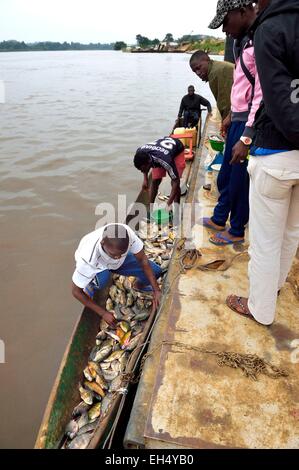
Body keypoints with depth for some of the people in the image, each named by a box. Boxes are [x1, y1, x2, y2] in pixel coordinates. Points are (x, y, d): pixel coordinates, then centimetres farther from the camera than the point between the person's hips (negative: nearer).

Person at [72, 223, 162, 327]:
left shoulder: (127, 233, -38)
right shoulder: (88, 258, -43)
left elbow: (143, 260, -22)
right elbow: (76, 292, -29)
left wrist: (157, 290, -26)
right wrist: (103, 313, -26)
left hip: (118, 264, 3)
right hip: (96, 267, -3)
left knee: (156, 272, -12)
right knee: (103, 277, -39)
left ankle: (139, 285, 22)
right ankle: (90, 286, -3)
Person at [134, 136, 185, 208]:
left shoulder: (164, 160, -46)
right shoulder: (140, 153, -30)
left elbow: (176, 181, -38)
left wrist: (169, 203, -40)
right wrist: (145, 179, -6)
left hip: (177, 151, -5)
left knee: (174, 182, -16)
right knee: (155, 182, -3)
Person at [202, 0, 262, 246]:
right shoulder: (245, 40, 14)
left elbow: (262, 96, -24)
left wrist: (246, 138, -27)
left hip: (251, 124, -10)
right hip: (239, 119, 10)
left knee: (239, 180, 3)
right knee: (225, 176, 18)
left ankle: (237, 231, 21)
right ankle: (219, 219, 36)